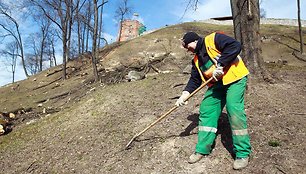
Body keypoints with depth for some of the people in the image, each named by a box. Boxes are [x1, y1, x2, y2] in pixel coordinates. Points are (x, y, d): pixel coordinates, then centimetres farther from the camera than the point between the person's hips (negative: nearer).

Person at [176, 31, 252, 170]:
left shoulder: (214, 39, -7)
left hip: (234, 79, -8)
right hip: (216, 84, 8)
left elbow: (235, 46, -19)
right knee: (206, 111, 1)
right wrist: (185, 94, -1)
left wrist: (220, 65, -23)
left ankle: (243, 153, -1)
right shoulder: (197, 60, 15)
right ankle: (202, 149, 14)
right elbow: (194, 80, 13)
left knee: (234, 111, -17)